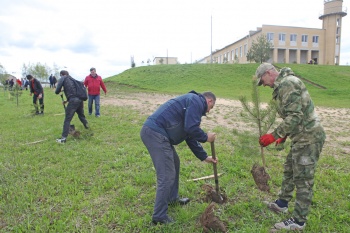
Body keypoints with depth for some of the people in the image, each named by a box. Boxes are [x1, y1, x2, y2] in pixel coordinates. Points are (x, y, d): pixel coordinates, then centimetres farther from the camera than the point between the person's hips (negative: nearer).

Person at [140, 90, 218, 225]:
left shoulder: (193, 104, 27)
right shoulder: (196, 101, -3)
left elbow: (190, 137, 30)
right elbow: (191, 128, -16)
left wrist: (204, 157, 32)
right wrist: (206, 137, 3)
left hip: (155, 132, 11)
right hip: (155, 133, -11)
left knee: (174, 163, 26)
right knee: (167, 176, -5)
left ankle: (172, 198, 42)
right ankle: (159, 217, 8)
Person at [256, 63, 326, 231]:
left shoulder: (287, 84, -18)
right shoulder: (283, 84, 15)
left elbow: (294, 116, -26)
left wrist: (274, 135, -25)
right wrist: (284, 135, 19)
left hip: (308, 137, -11)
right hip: (302, 136, 11)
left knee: (303, 179, -1)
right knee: (289, 170, 20)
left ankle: (298, 221, 11)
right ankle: (282, 203, 37)